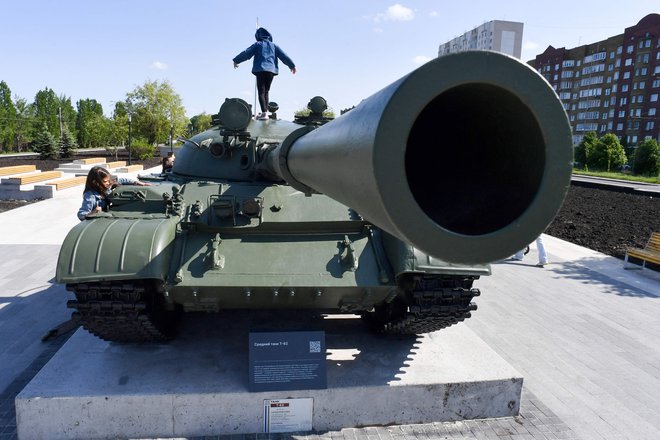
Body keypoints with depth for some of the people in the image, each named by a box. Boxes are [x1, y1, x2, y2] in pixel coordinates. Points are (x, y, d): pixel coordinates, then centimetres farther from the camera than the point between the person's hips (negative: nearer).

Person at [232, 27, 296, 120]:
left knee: (261, 92, -7)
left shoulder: (257, 45, 7)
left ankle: (264, 113, -21)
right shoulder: (274, 45, 16)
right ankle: (265, 112, 11)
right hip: (271, 70, 4)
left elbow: (246, 53, 4)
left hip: (260, 70, -4)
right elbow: (283, 56, 14)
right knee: (266, 91, 14)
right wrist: (292, 66, 20)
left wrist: (236, 60, 14)